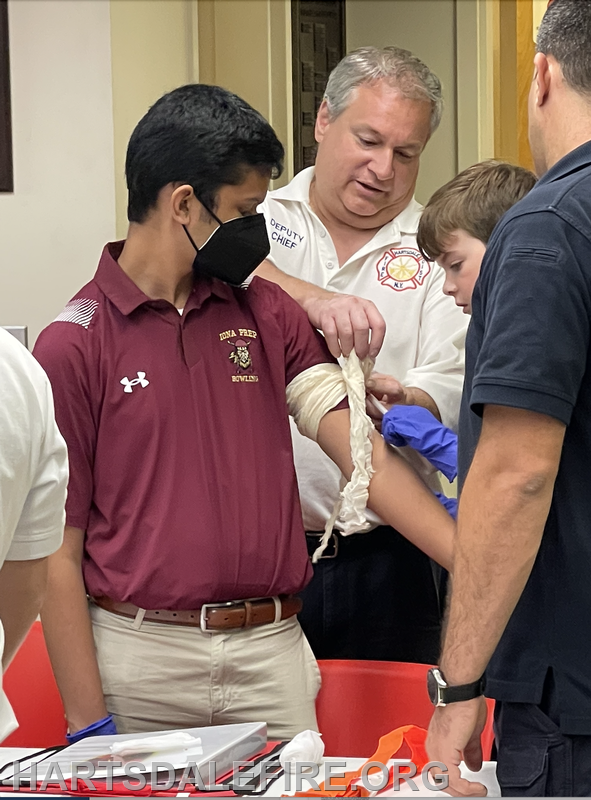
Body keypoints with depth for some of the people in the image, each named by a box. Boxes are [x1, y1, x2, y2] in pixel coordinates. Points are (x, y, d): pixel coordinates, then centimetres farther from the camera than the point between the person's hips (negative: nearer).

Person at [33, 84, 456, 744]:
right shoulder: (74, 345, -4)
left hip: (272, 655, 4)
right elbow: (58, 554, -5)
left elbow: (361, 452, 2)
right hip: (139, 658, -4)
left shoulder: (267, 313, 10)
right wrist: (89, 726, -9)